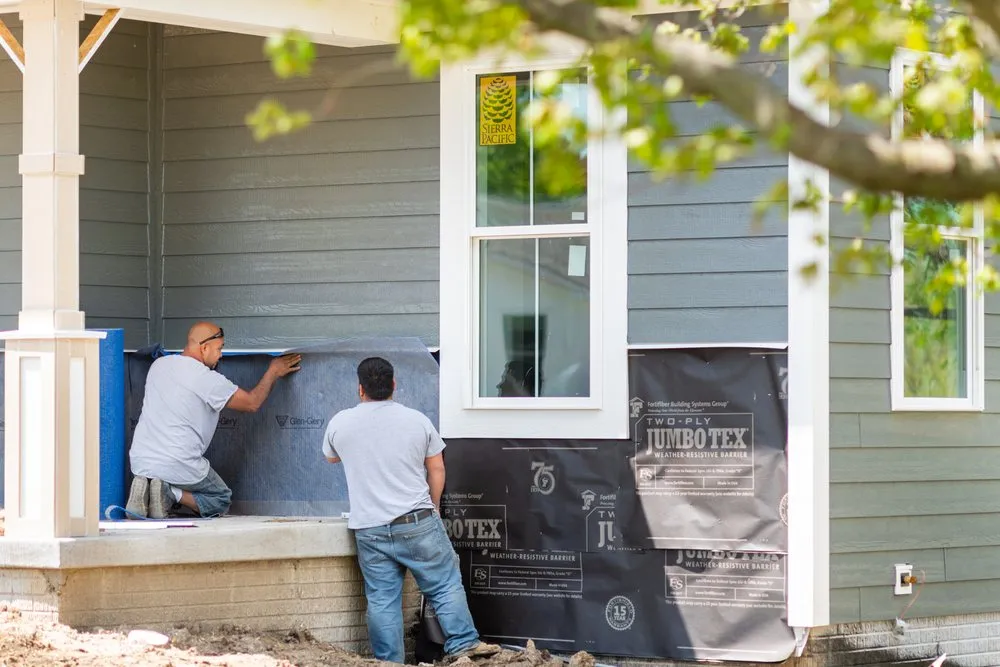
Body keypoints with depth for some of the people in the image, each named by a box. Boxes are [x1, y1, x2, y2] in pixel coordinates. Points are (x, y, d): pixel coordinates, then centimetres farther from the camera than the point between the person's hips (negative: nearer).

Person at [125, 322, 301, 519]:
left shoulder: (159, 365, 8)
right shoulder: (208, 379, -12)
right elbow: (252, 403, -1)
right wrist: (273, 373, 15)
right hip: (179, 466, -6)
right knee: (222, 500, 16)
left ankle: (145, 491, -1)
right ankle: (173, 494, -11)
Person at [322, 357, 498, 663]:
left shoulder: (340, 423, 1)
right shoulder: (417, 420, 0)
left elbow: (331, 457, 23)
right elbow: (437, 470, 7)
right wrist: (433, 507, 21)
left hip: (369, 529, 1)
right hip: (417, 522, -1)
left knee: (382, 601, 4)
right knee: (446, 585, 8)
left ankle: (389, 663, 5)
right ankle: (463, 644, 3)